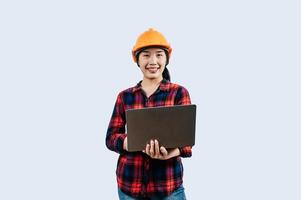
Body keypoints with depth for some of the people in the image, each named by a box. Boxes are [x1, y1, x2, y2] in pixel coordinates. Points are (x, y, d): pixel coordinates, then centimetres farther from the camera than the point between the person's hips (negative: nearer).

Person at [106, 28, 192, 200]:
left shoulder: (179, 92, -1)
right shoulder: (125, 96, 6)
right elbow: (111, 137, 3)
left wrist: (168, 152, -27)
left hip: (167, 183, -2)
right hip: (130, 182, 2)